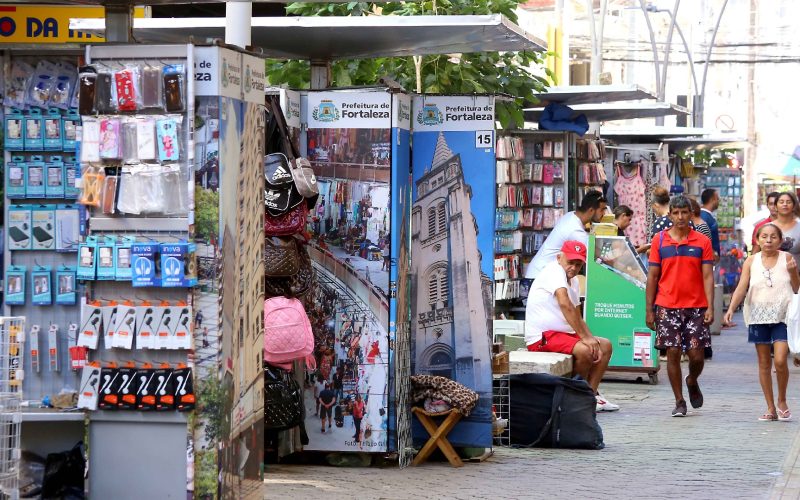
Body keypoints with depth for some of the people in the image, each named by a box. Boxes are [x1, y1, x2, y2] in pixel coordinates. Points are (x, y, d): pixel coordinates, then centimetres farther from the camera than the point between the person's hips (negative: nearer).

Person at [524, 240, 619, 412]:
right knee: (584, 351, -29)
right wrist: (585, 337, -31)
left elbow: (577, 317, 18)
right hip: (542, 336, -10)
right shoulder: (554, 271, -15)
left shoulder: (573, 281, 15)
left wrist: (591, 339, -1)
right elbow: (565, 304, -31)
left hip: (563, 333, 11)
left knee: (605, 346, 8)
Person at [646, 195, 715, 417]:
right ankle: (679, 402, 9)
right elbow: (652, 276, 6)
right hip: (667, 307, 0)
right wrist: (649, 309, 3)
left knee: (696, 355, -2)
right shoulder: (659, 240, 4)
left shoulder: (702, 242, 3)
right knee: (673, 353, -1)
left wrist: (710, 307, -9)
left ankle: (692, 382, 31)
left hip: (696, 307, 0)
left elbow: (708, 276, 1)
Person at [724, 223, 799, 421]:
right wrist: (731, 308, -17)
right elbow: (741, 288, -3)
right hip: (759, 317, 2)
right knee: (764, 363, 6)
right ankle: (771, 408, 15)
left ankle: (782, 401, 9)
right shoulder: (751, 261, 3)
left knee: (780, 361, -13)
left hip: (782, 317, -2)